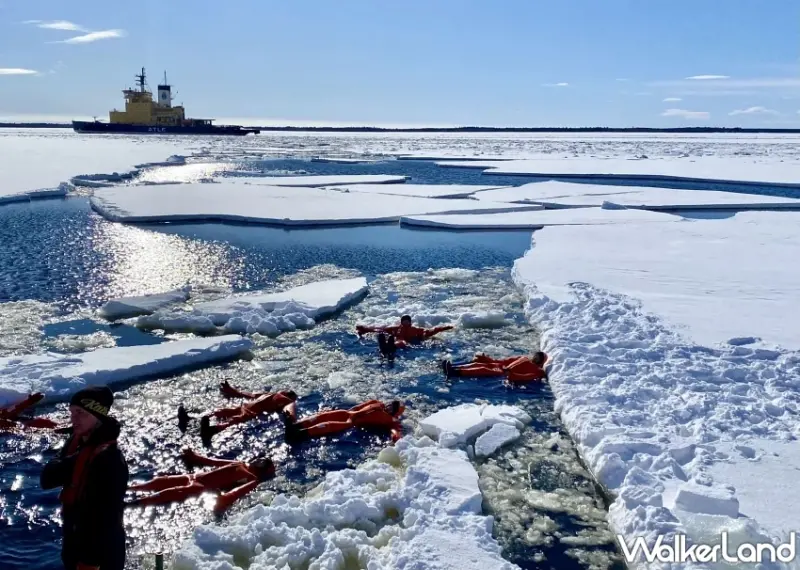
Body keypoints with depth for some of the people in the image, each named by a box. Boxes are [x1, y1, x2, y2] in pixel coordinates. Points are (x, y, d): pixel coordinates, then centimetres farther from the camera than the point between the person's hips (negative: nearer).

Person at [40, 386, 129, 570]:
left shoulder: (110, 458, -27)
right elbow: (46, 479, -3)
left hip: (101, 551, -9)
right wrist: (69, 464, -21)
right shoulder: (76, 442, 0)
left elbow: (106, 516, -27)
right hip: (75, 540, 9)